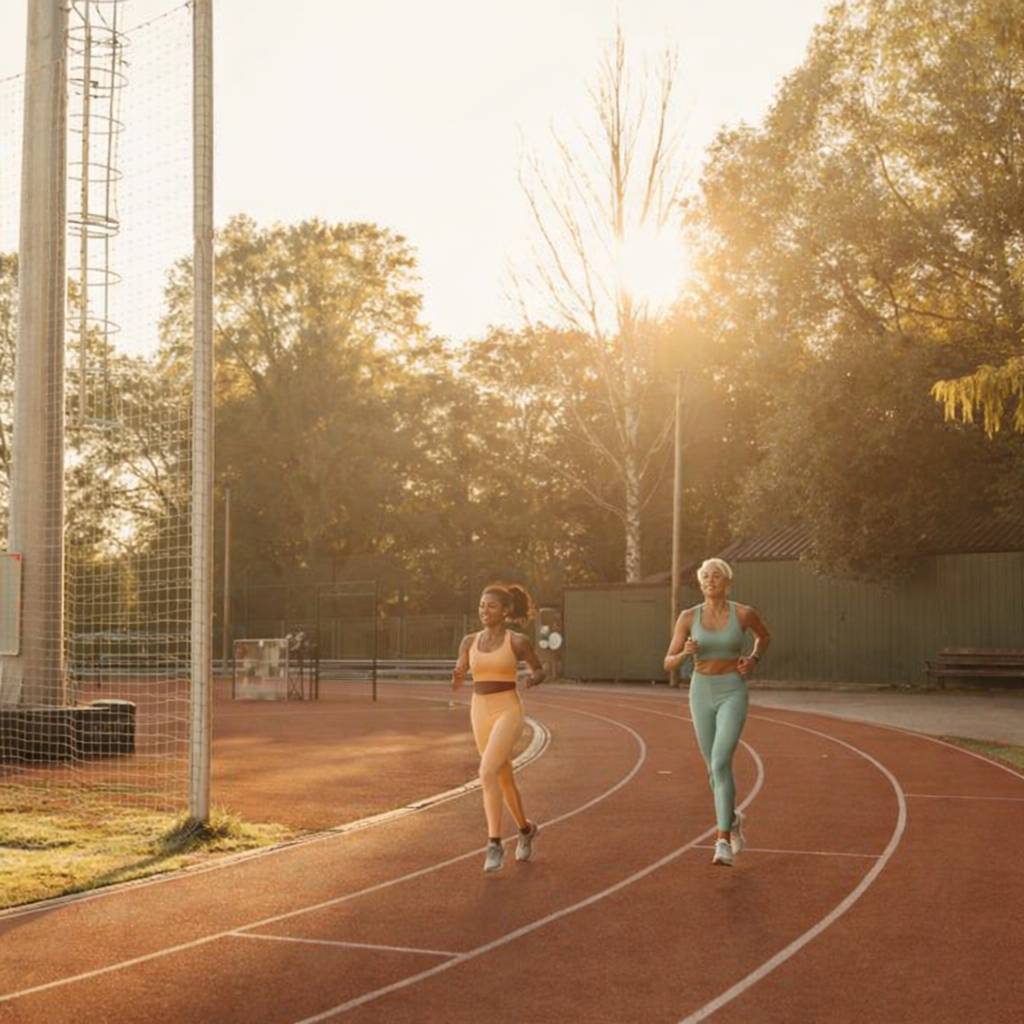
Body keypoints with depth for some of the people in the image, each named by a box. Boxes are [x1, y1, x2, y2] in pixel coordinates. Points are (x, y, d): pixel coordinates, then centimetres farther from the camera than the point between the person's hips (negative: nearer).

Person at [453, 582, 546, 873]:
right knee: (504, 778, 16)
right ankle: (526, 829, 41)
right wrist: (456, 679, -16)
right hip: (481, 713, 6)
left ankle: (494, 843, -17)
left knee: (487, 773, -23)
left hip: (508, 712, -5)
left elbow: (539, 669, 8)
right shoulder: (470, 641, 6)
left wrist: (534, 679, -15)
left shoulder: (518, 642, -5)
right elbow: (458, 680, 9)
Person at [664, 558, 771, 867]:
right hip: (702, 694, 3)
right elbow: (669, 664, -2)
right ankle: (732, 819, 44)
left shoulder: (744, 613, -6)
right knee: (714, 769, 14)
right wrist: (685, 653, -24)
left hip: (733, 696, -3)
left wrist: (754, 660, -2)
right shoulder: (688, 616, -2)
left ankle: (723, 843, -17)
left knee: (721, 764, -21)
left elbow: (765, 635, 17)